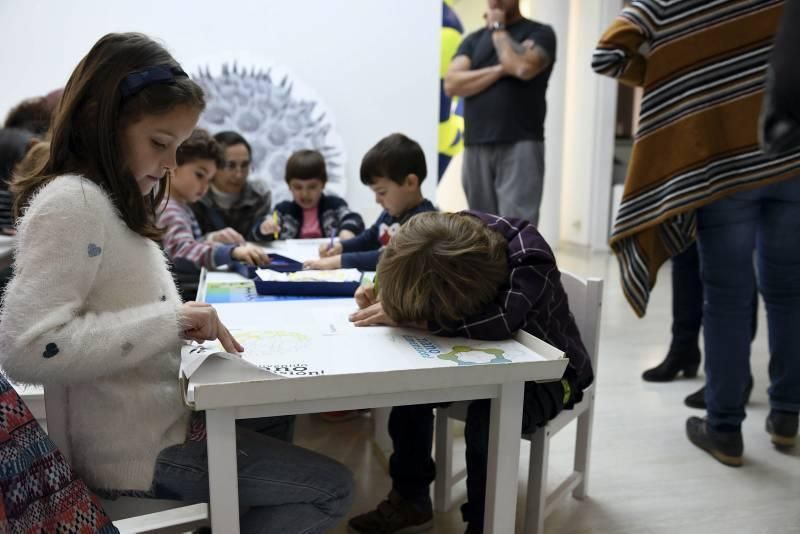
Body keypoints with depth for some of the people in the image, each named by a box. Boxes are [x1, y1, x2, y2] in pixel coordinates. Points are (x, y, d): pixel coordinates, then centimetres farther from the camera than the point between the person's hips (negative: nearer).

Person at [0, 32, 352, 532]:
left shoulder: (110, 202, 11)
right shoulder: (71, 202, -19)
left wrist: (185, 323, -1)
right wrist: (169, 320, -27)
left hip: (163, 419, 9)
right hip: (139, 451, -9)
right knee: (331, 488, -2)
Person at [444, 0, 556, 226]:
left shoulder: (539, 33, 6)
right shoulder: (474, 40, 18)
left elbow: (523, 67, -15)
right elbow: (451, 84, 3)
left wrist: (498, 29, 0)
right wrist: (500, 70, -7)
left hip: (521, 145, -4)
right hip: (475, 148, 4)